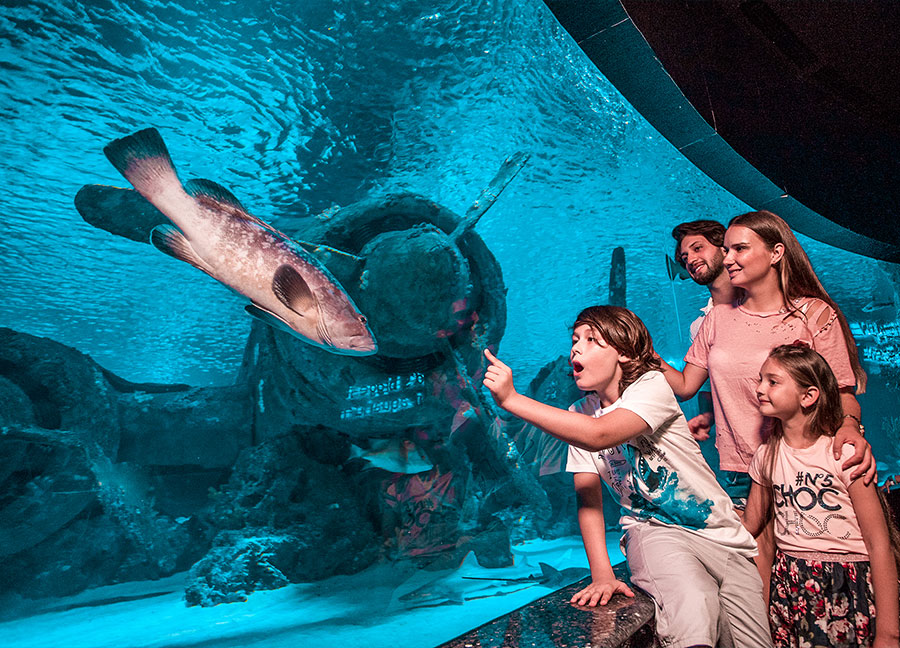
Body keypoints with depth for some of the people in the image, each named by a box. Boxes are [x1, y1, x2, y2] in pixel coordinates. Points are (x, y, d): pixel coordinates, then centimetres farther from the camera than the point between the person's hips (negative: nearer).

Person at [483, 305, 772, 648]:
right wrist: (601, 574, -16)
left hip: (720, 535, 0)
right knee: (693, 608, -31)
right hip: (653, 531, 1)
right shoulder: (579, 416, 0)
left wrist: (511, 398, -37)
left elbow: (599, 435, -35)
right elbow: (588, 497, -3)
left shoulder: (652, 386, -16)